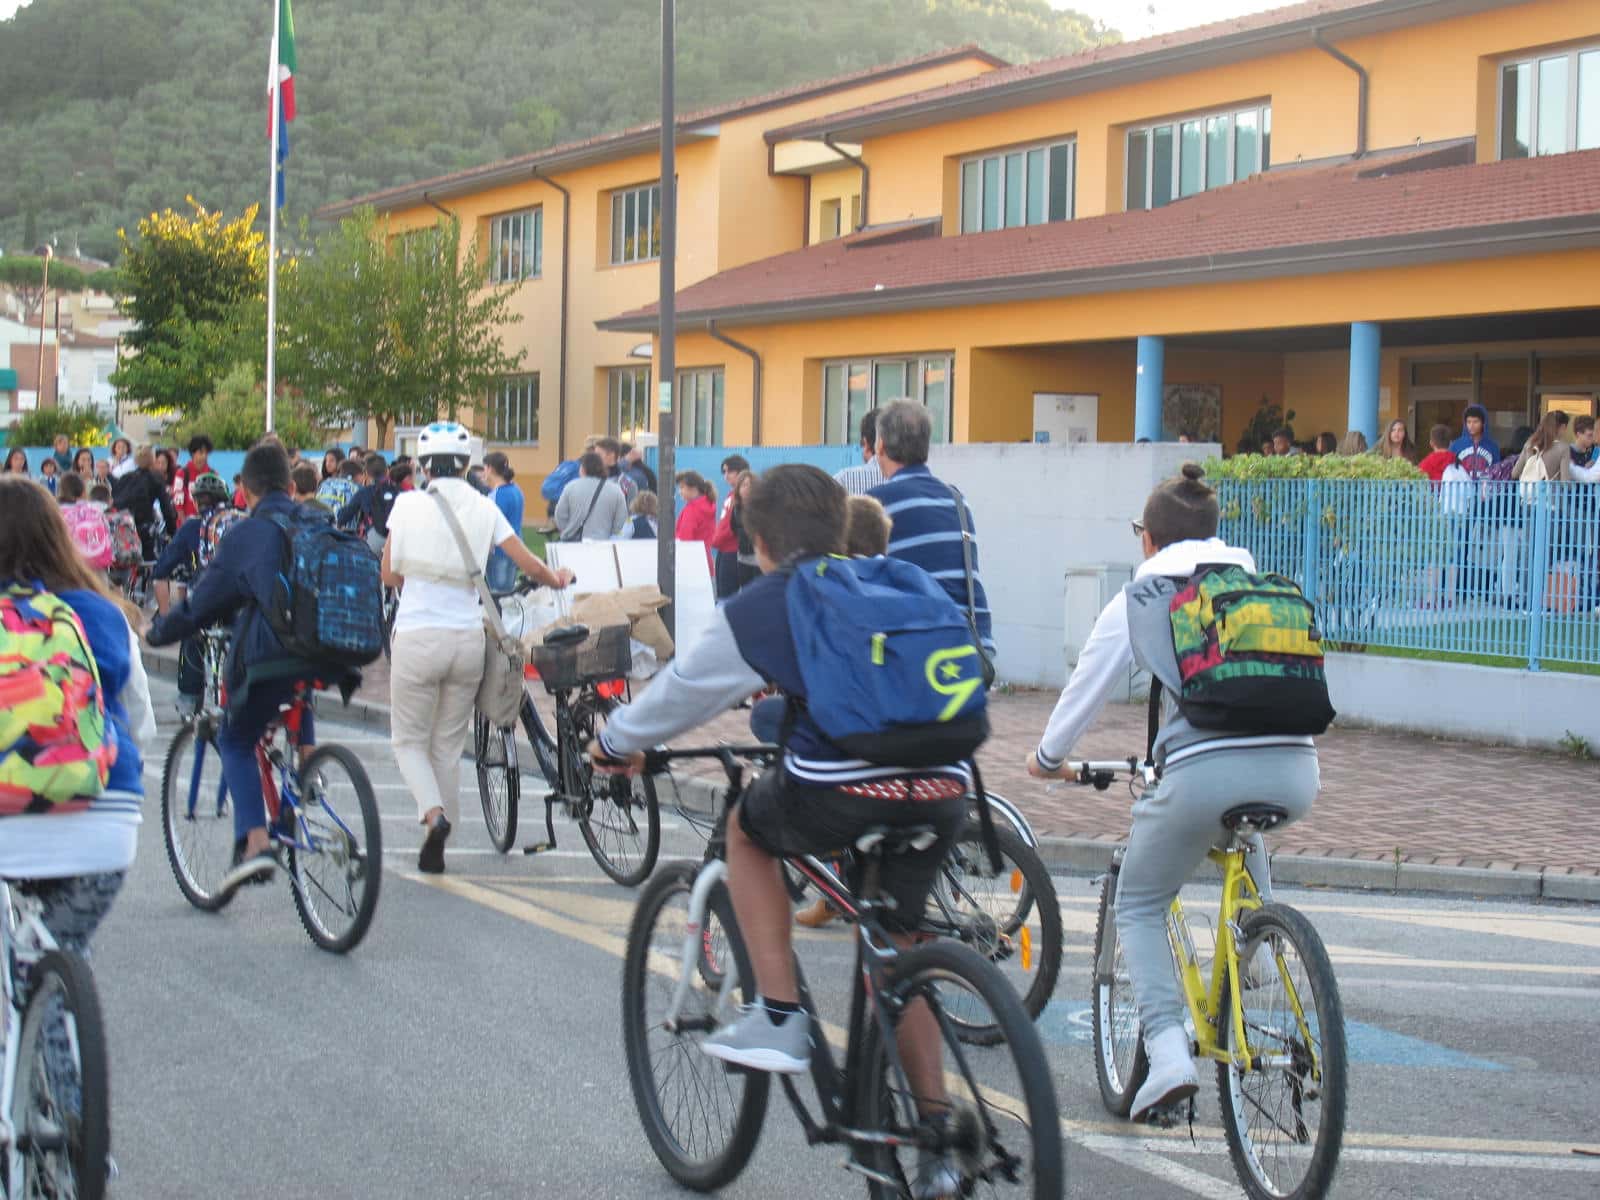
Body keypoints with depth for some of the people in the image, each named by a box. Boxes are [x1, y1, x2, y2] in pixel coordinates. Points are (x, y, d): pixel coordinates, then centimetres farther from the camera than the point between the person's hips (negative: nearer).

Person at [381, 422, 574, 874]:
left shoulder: (408, 505, -3)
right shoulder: (484, 509, 1)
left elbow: (389, 575, 2)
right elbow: (531, 566, 1)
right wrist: (557, 580, 22)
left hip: (417, 637, -2)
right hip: (467, 638, 2)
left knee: (409, 740, 11)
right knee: (449, 745, 15)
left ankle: (433, 813, -16)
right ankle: (436, 850, 18)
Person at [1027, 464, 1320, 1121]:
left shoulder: (1138, 598, 13)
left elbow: (1086, 688, 22)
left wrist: (1048, 757, 40)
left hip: (1202, 771, -4)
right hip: (1295, 772, 4)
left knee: (1139, 908, 16)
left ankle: (1169, 1053, -2)